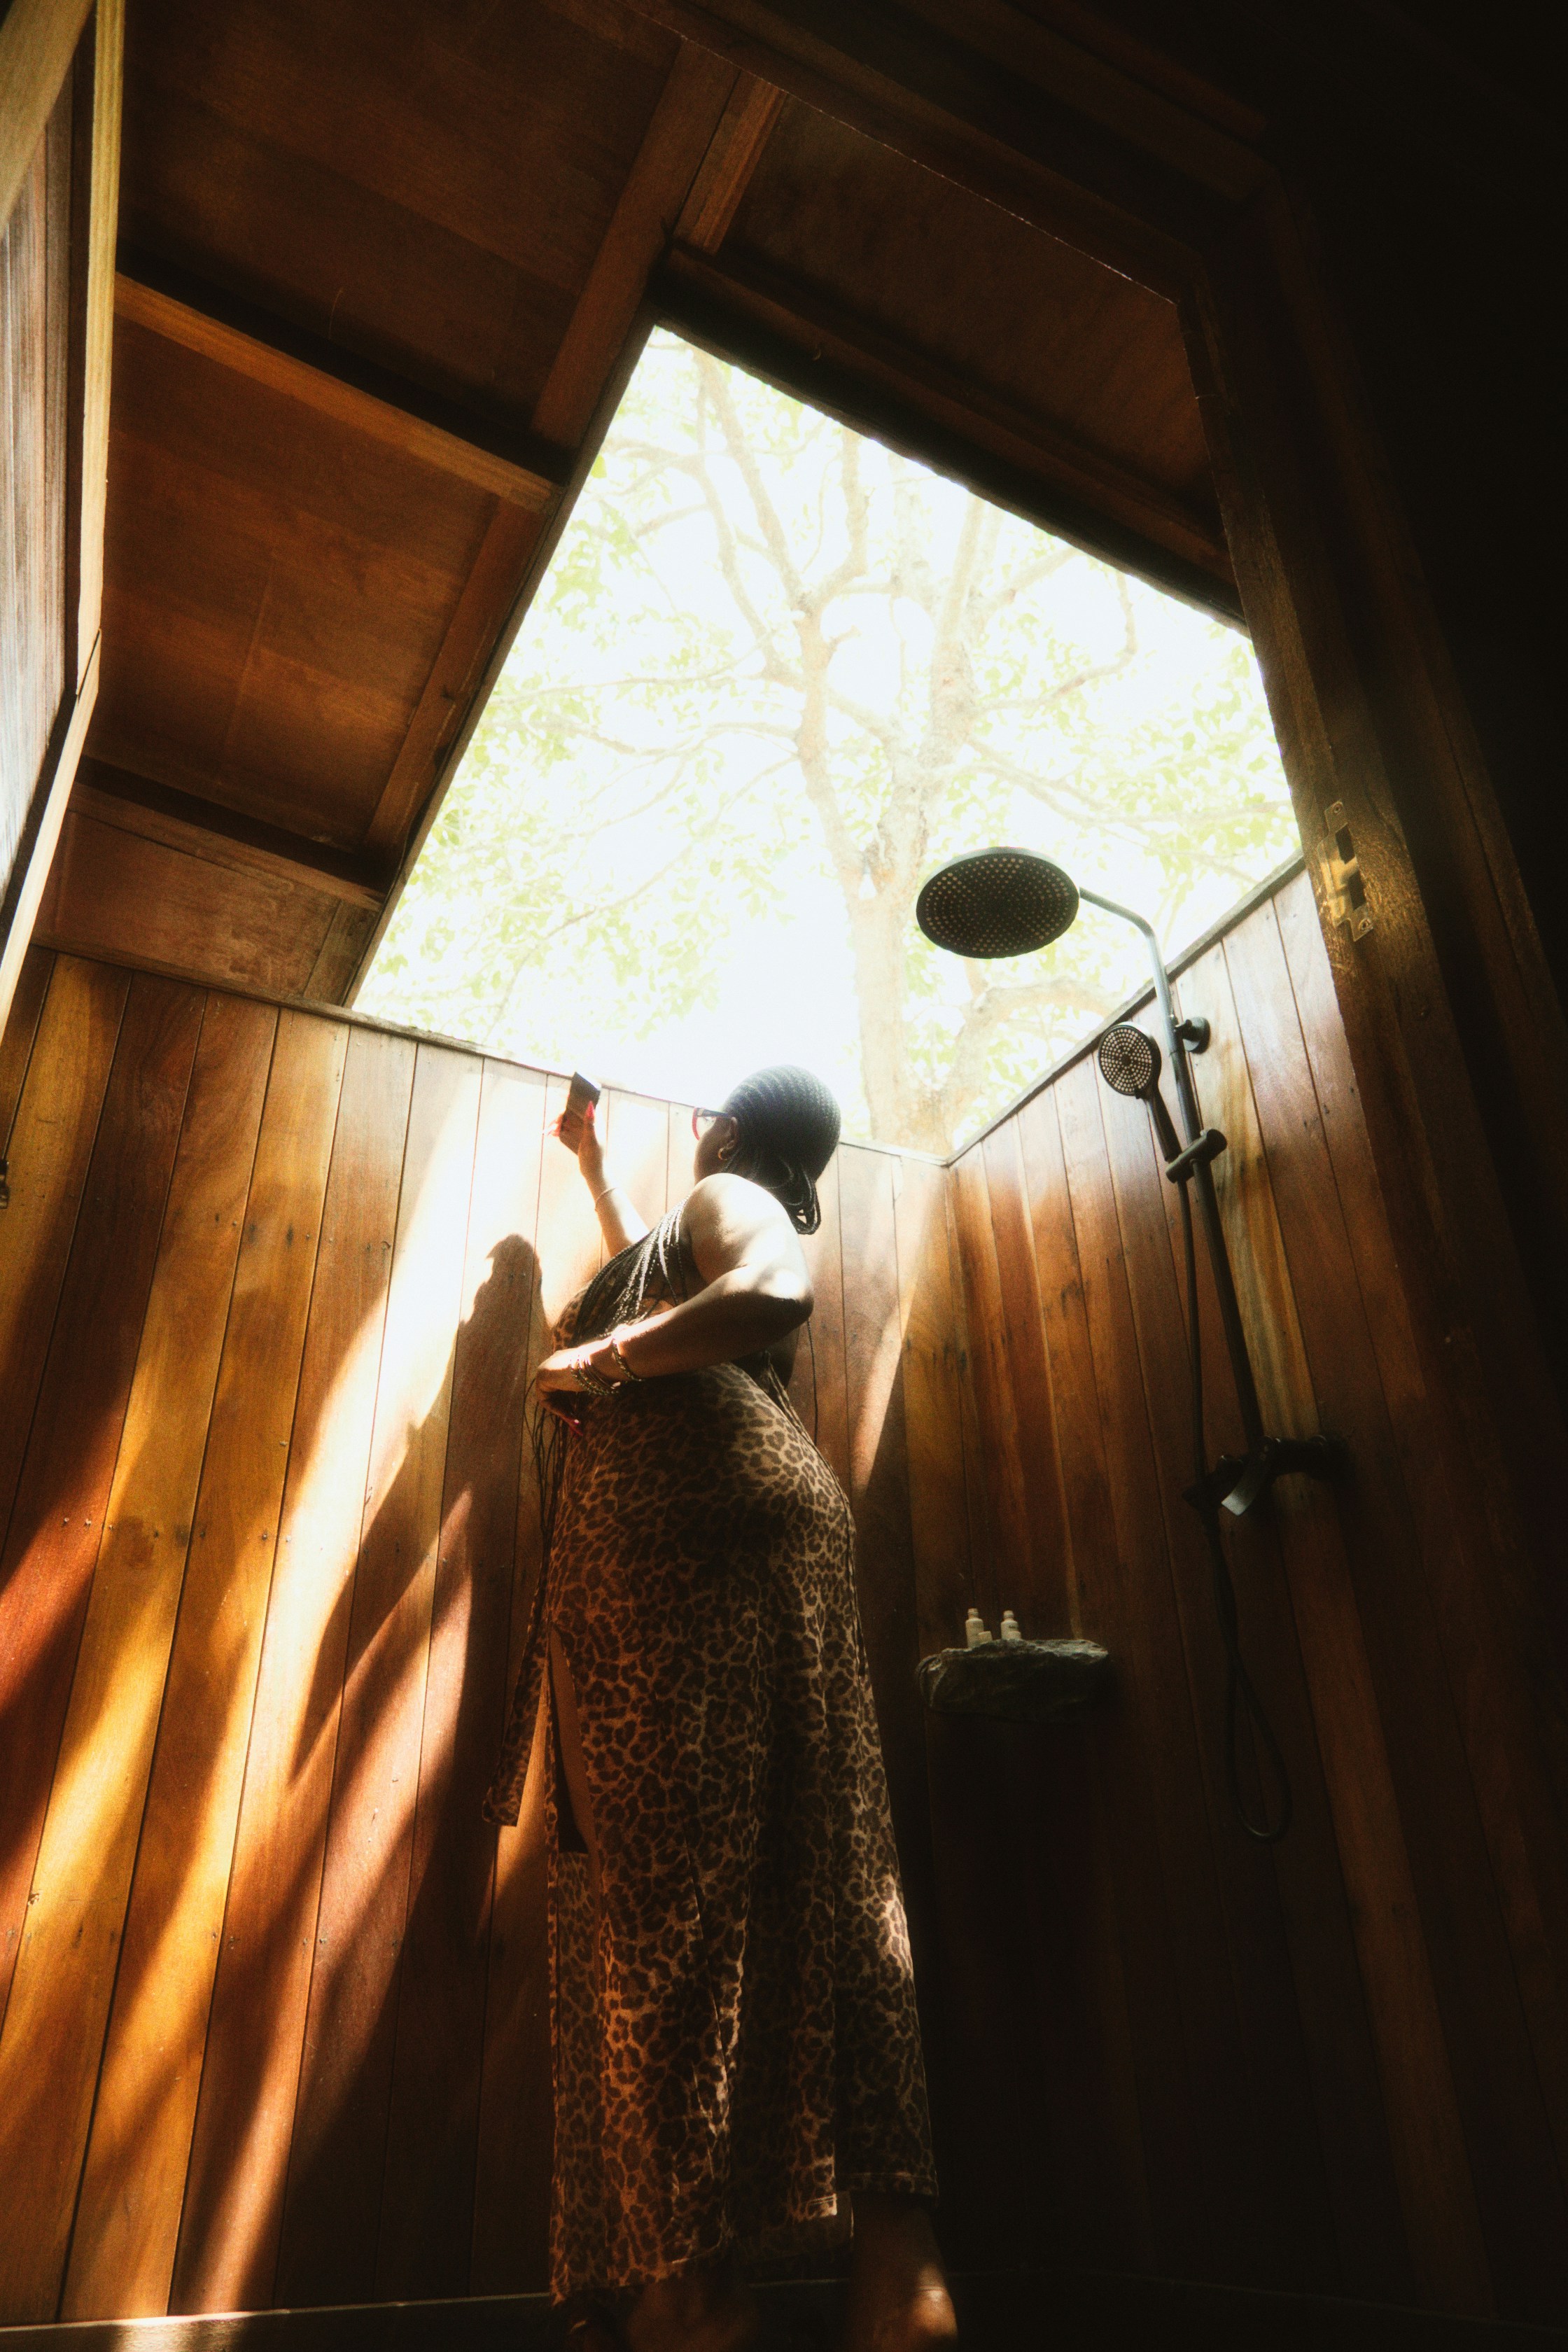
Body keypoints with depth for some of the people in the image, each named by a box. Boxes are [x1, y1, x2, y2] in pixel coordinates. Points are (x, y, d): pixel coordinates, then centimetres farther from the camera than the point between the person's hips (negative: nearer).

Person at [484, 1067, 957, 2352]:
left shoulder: (728, 1196, 7)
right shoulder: (713, 1233, 35)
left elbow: (772, 1293, -19)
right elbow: (652, 1278, 59)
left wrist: (596, 1361, -10)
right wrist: (594, 1163, 69)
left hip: (704, 1548, -9)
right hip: (718, 1551, 9)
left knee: (670, 1885, -15)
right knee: (797, 1878, -3)